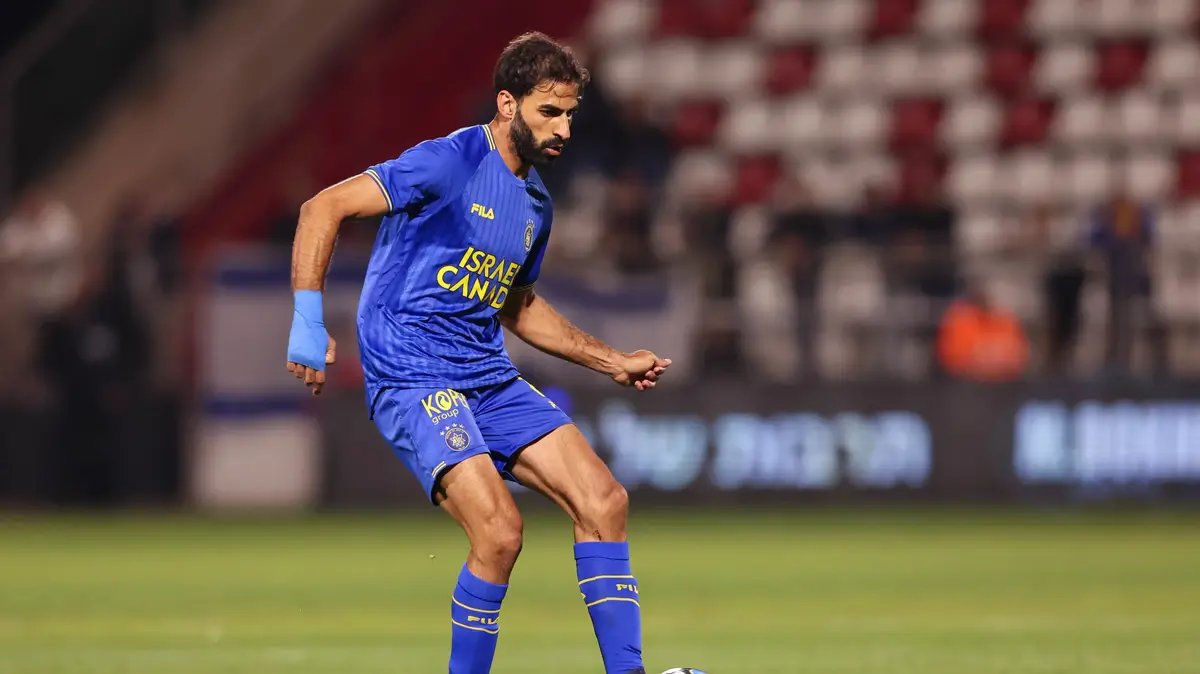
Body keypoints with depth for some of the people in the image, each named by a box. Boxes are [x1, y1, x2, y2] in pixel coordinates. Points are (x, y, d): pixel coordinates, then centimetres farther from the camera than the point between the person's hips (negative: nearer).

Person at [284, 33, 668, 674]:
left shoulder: (536, 203, 14)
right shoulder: (450, 163, -12)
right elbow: (322, 208, -14)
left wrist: (612, 362, 24)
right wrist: (308, 321, -21)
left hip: (491, 379, 8)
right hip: (412, 378, -8)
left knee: (604, 500, -5)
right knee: (499, 531, -23)